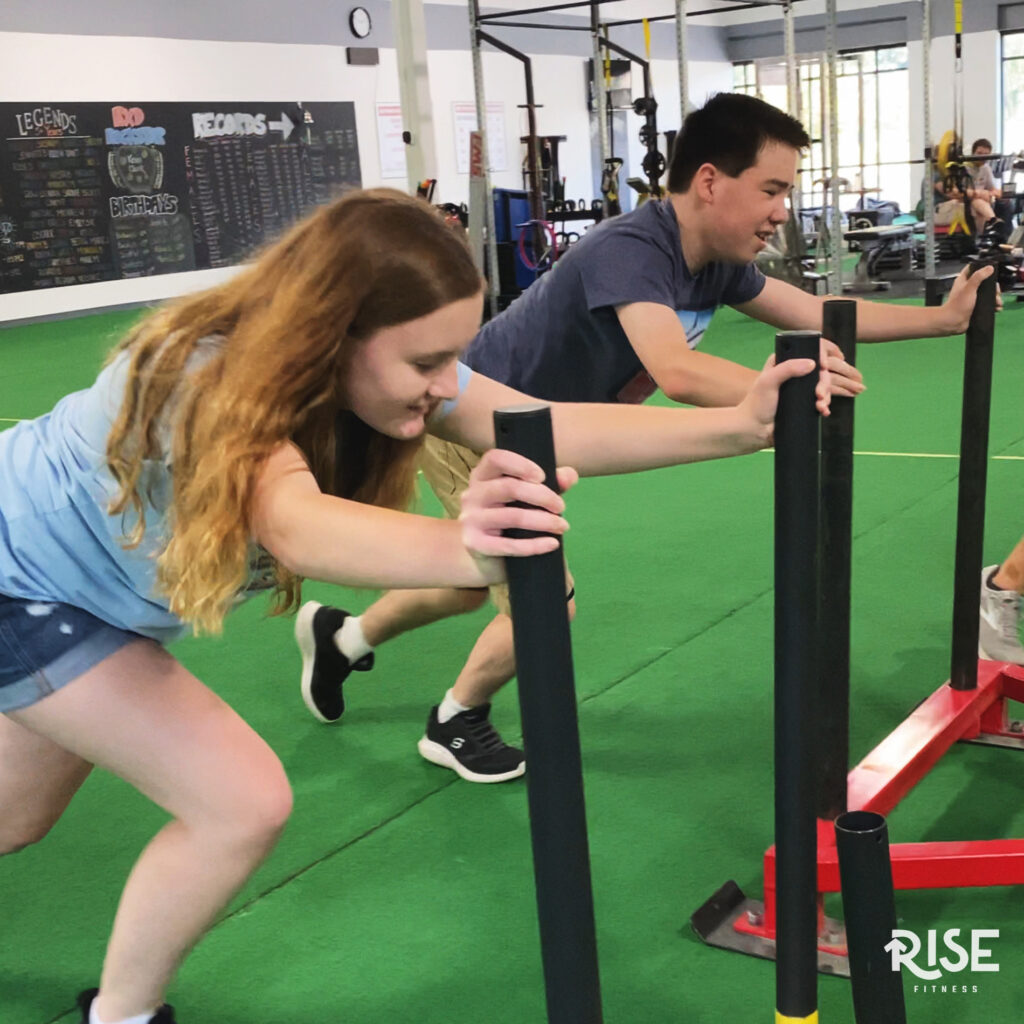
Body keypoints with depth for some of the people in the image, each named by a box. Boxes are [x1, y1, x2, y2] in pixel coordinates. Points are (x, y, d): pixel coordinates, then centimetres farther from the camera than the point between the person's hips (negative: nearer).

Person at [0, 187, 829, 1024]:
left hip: (72, 571, 8)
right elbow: (293, 526, -61)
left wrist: (742, 424, -39)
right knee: (241, 803, -15)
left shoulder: (383, 365, -17)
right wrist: (463, 550, -80)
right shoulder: (218, 383, -39)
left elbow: (548, 427, -29)